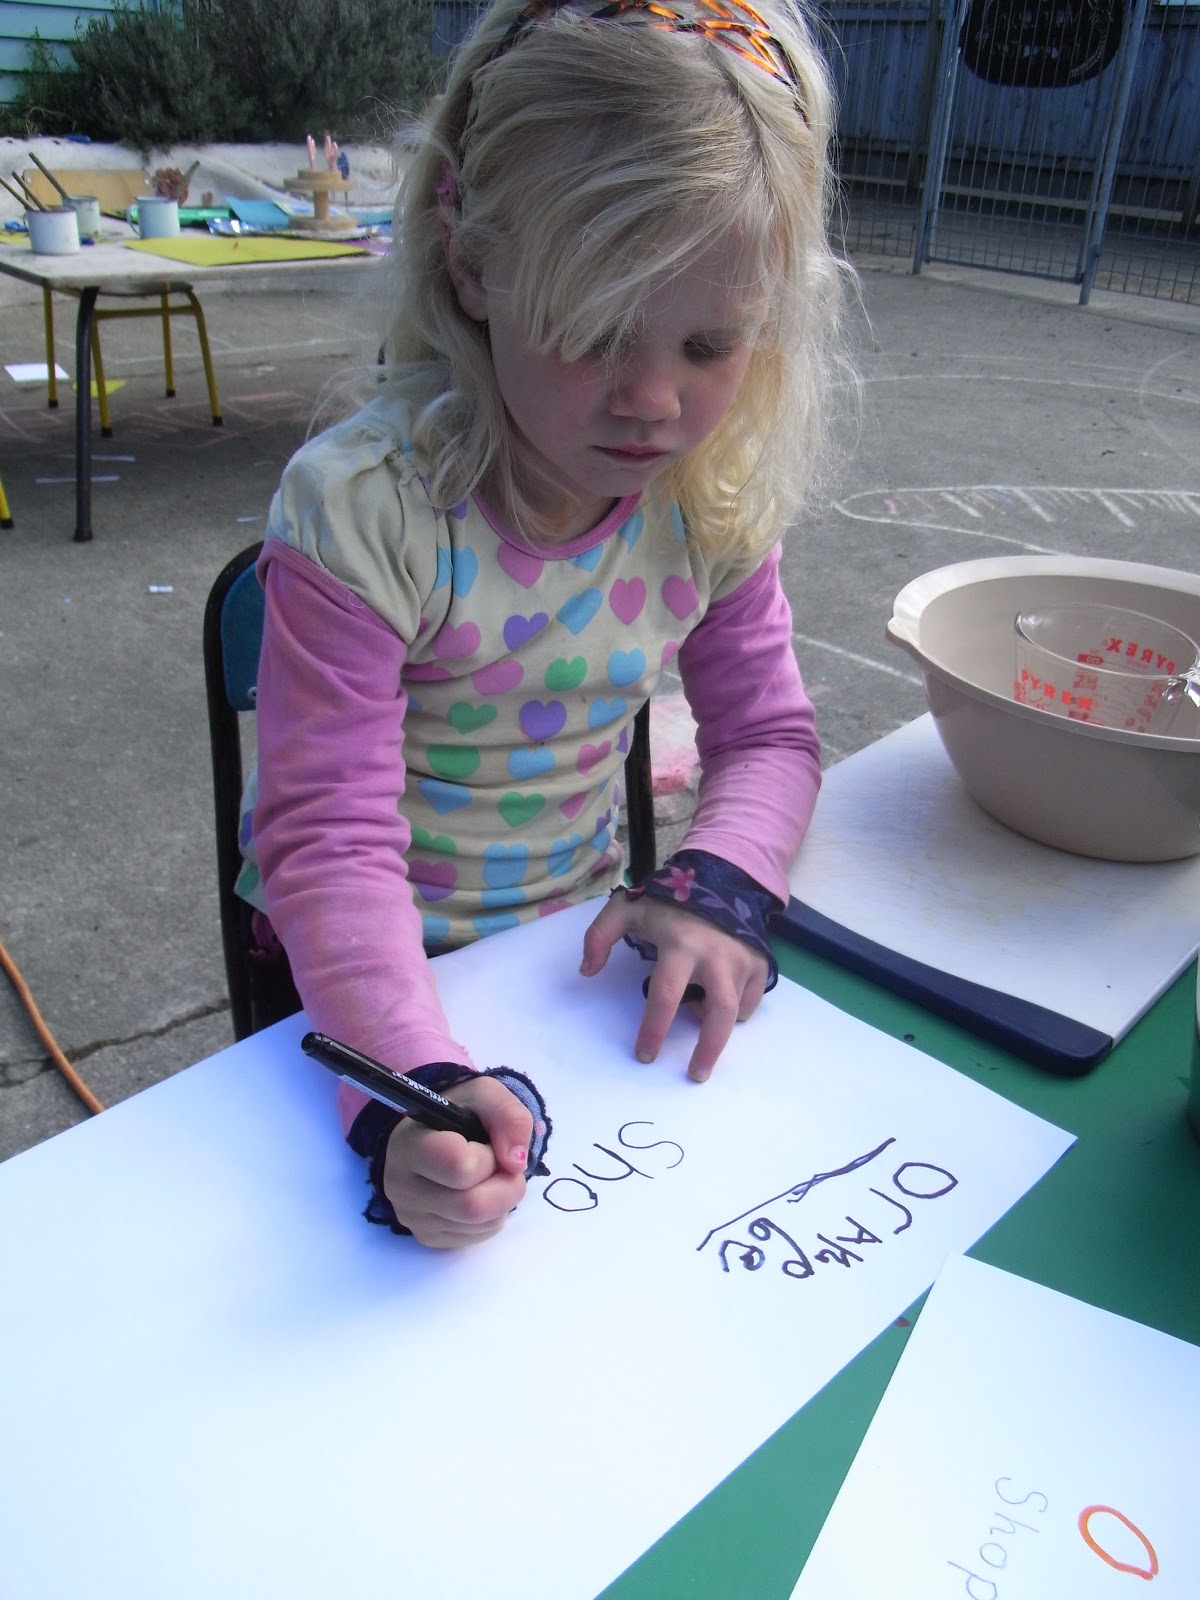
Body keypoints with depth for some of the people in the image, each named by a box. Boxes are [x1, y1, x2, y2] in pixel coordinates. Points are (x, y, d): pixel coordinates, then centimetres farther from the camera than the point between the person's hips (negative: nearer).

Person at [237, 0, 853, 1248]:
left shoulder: (712, 492, -10)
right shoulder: (361, 510, -26)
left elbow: (766, 732, -1)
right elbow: (330, 840, -26)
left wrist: (716, 885, -21)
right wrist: (412, 1086, -41)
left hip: (576, 943, 4)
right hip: (371, 968, -3)